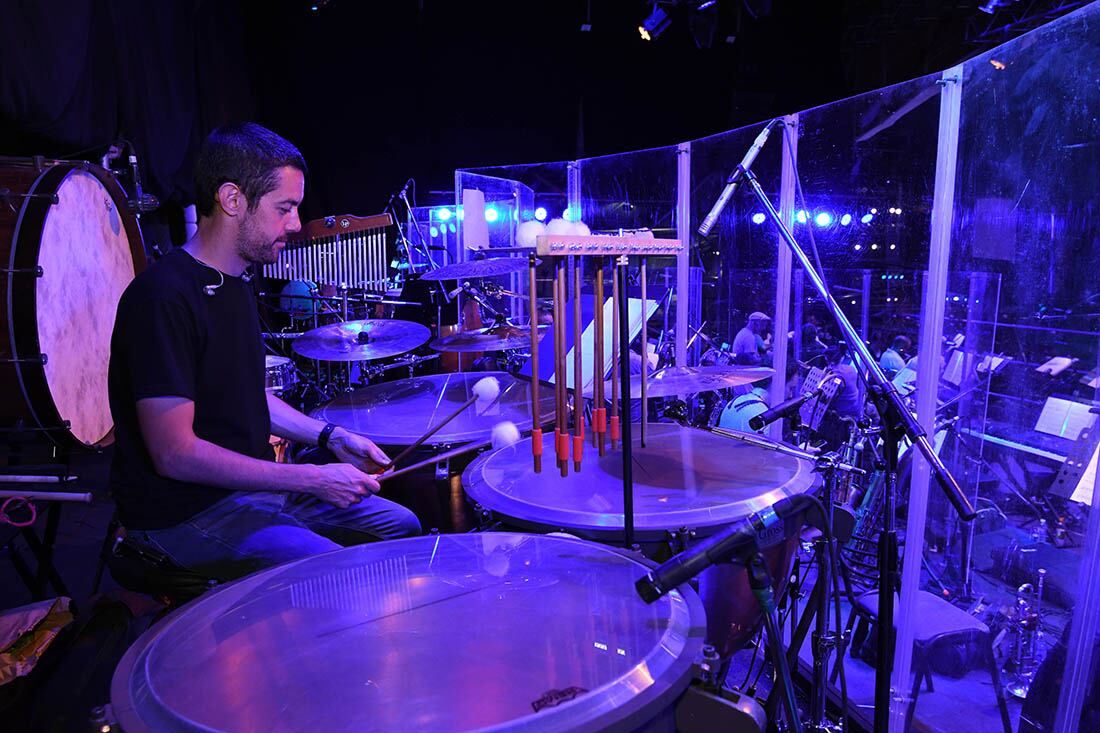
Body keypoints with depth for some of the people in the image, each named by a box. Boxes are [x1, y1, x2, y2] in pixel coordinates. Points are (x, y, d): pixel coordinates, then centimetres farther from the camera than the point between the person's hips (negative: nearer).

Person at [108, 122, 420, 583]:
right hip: (183, 514, -9)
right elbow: (175, 454, -26)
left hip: (253, 481, 9)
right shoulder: (164, 297, -23)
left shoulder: (233, 284, 8)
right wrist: (314, 480, -22)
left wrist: (329, 437, 3)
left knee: (402, 527, 13)